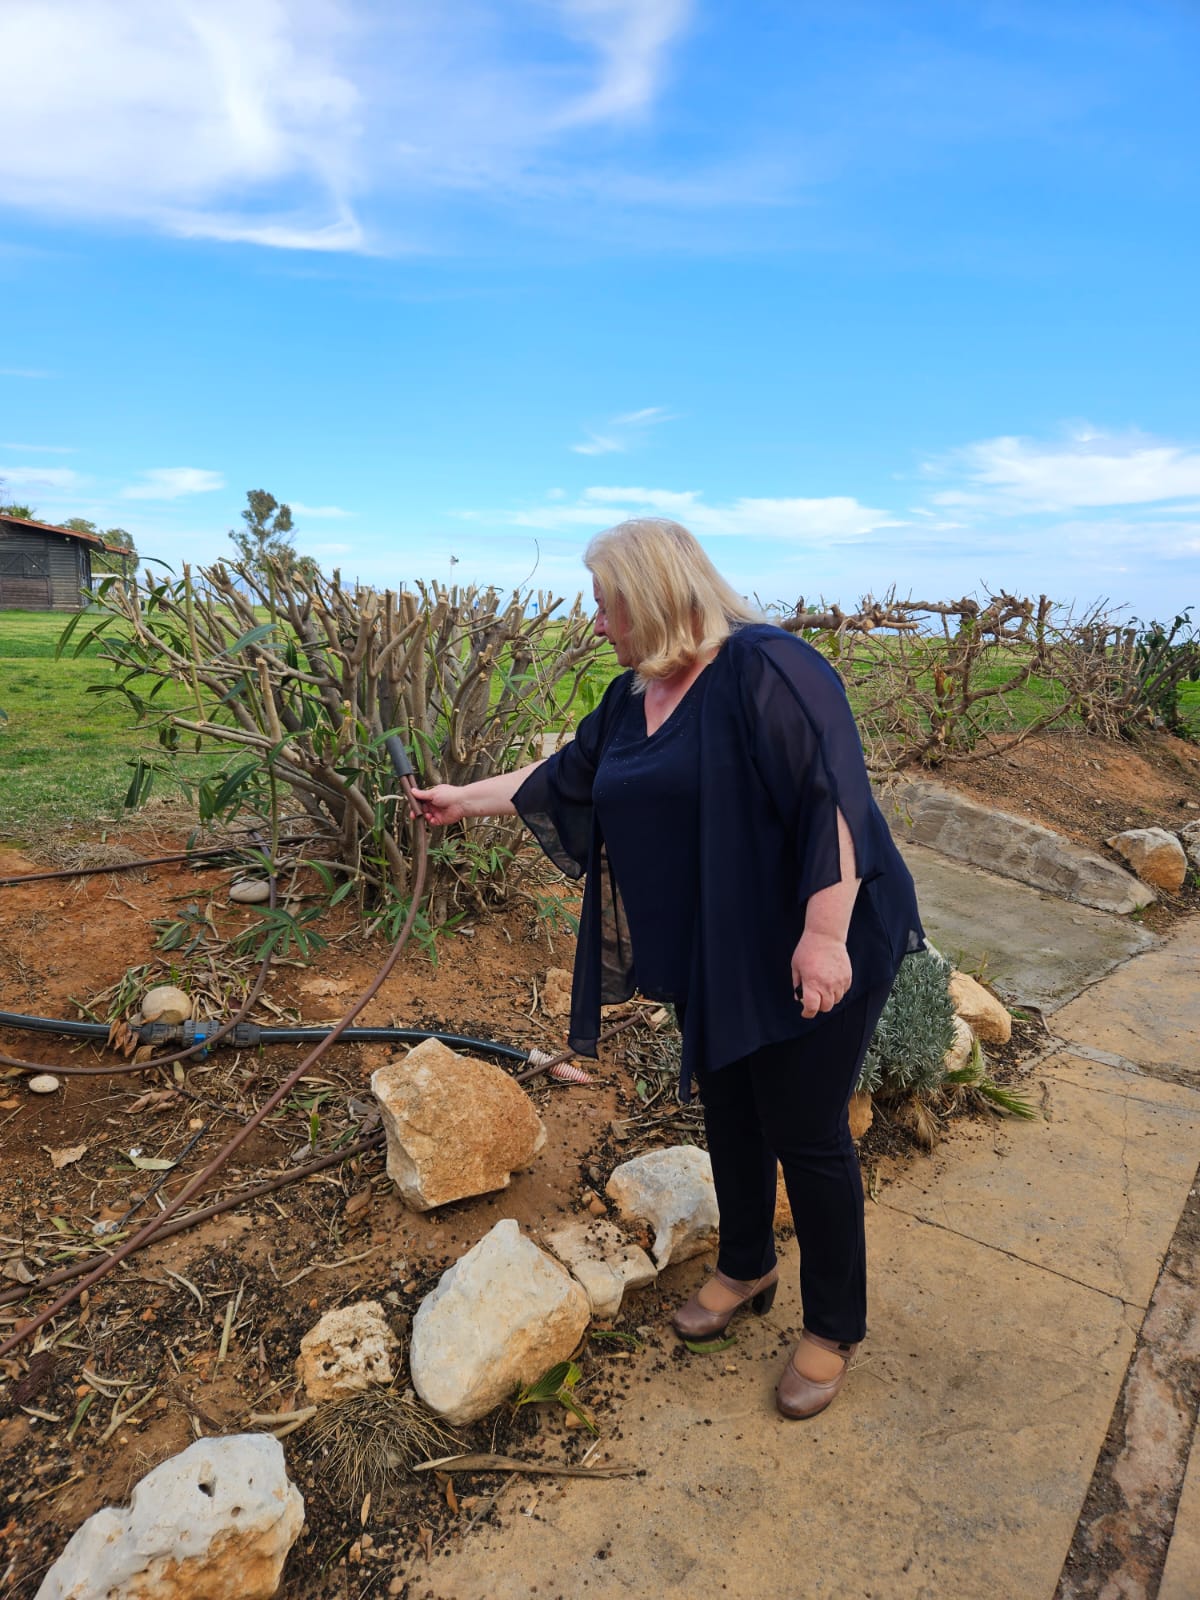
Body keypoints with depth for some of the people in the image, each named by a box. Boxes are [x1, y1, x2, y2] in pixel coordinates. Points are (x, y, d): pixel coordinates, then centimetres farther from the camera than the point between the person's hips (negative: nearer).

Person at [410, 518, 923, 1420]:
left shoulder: (766, 668, -19)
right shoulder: (632, 699, 7)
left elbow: (833, 796, -24)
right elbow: (563, 778, 18)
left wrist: (824, 935, -27)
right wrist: (463, 800, 24)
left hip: (812, 954, -7)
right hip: (712, 959, 8)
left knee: (807, 1133, 4)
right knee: (729, 1113, 19)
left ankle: (836, 1329, 28)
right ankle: (746, 1269, 44)